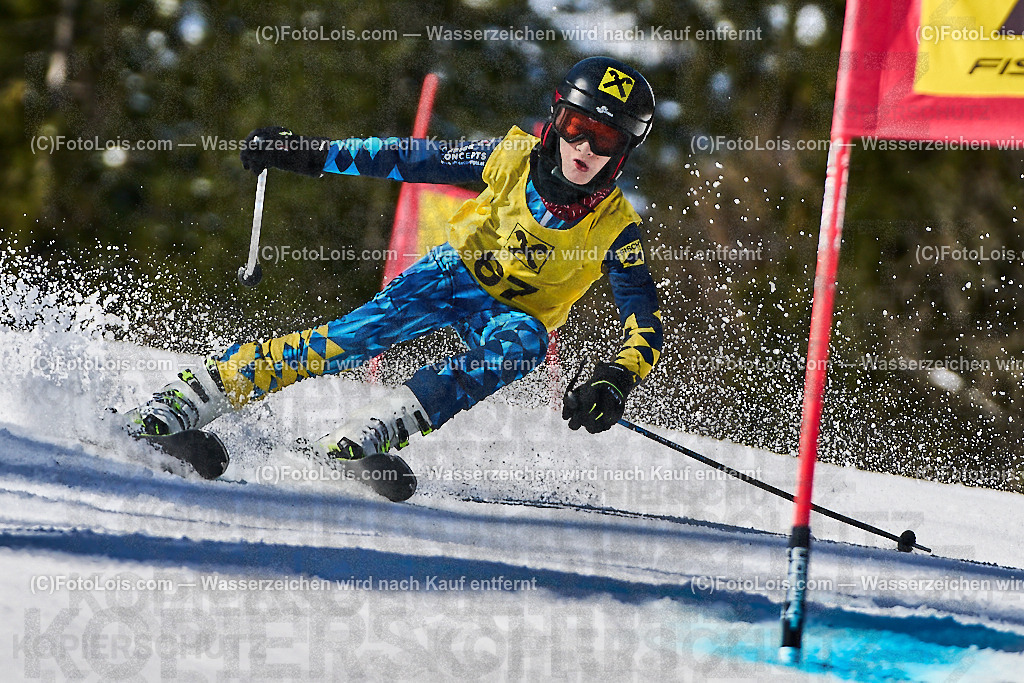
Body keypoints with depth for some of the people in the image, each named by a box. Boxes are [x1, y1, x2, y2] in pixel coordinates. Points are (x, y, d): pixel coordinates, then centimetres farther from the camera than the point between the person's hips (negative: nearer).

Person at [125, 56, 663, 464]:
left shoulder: (615, 228, -19)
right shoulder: (513, 159, -16)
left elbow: (645, 321, -19)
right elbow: (415, 160, -7)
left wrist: (616, 381, -40)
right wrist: (310, 154, -7)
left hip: (514, 314, 0)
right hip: (456, 272, 0)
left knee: (524, 341, -36)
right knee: (362, 333, -26)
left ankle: (374, 431, -41)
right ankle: (195, 394, -27)